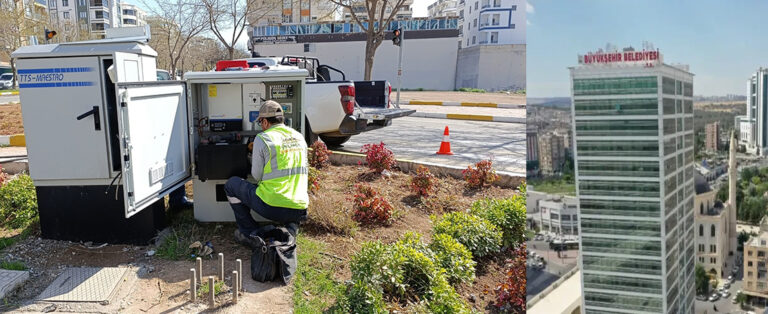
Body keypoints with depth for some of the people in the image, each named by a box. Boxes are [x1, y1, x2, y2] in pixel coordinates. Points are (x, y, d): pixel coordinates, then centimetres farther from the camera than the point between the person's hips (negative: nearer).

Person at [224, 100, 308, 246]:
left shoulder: (262, 139, -6)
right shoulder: (299, 137, 11)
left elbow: (257, 176, 0)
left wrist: (253, 160, 23)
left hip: (272, 207, -5)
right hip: (300, 210, 6)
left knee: (231, 184, 16)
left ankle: (250, 234, 16)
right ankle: (291, 226, 14)